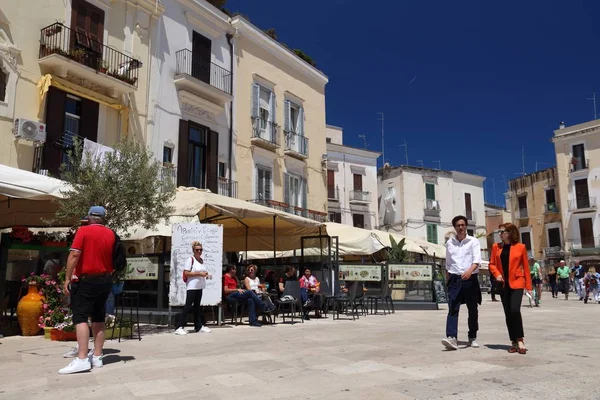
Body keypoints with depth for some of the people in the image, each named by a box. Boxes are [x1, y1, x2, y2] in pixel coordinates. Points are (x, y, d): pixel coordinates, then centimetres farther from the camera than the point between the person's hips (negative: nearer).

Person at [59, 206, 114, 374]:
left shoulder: (83, 231, -8)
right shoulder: (111, 234, 7)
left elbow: (74, 255, -17)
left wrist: (67, 278, -14)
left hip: (87, 280, -5)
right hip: (105, 280, 6)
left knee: (80, 317, -8)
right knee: (99, 318, 11)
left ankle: (82, 359, -17)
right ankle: (97, 357, 12)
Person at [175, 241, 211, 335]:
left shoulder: (202, 260, 12)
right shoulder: (191, 259, -10)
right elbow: (186, 273, -17)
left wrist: (206, 275, 3)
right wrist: (199, 273, -21)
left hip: (199, 287, 8)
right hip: (192, 287, -8)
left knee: (197, 306, 14)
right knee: (188, 306, -9)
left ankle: (198, 326, 22)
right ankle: (179, 327, -6)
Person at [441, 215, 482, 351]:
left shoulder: (474, 241, 0)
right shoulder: (449, 243, 9)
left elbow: (477, 260, -14)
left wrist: (469, 271, -33)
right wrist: (448, 280, 14)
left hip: (470, 279, -1)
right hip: (455, 279, 1)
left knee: (473, 310, 9)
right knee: (453, 309, -10)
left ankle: (472, 337, 24)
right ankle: (452, 338, -18)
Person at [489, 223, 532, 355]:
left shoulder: (520, 247, 0)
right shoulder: (496, 247, 8)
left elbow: (526, 267, 2)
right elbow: (492, 264, 11)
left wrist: (528, 286, 1)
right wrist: (497, 274, -8)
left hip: (516, 283, -3)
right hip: (503, 284, 4)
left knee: (515, 310, -18)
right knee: (508, 313, 6)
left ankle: (520, 339, -2)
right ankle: (514, 342, 16)